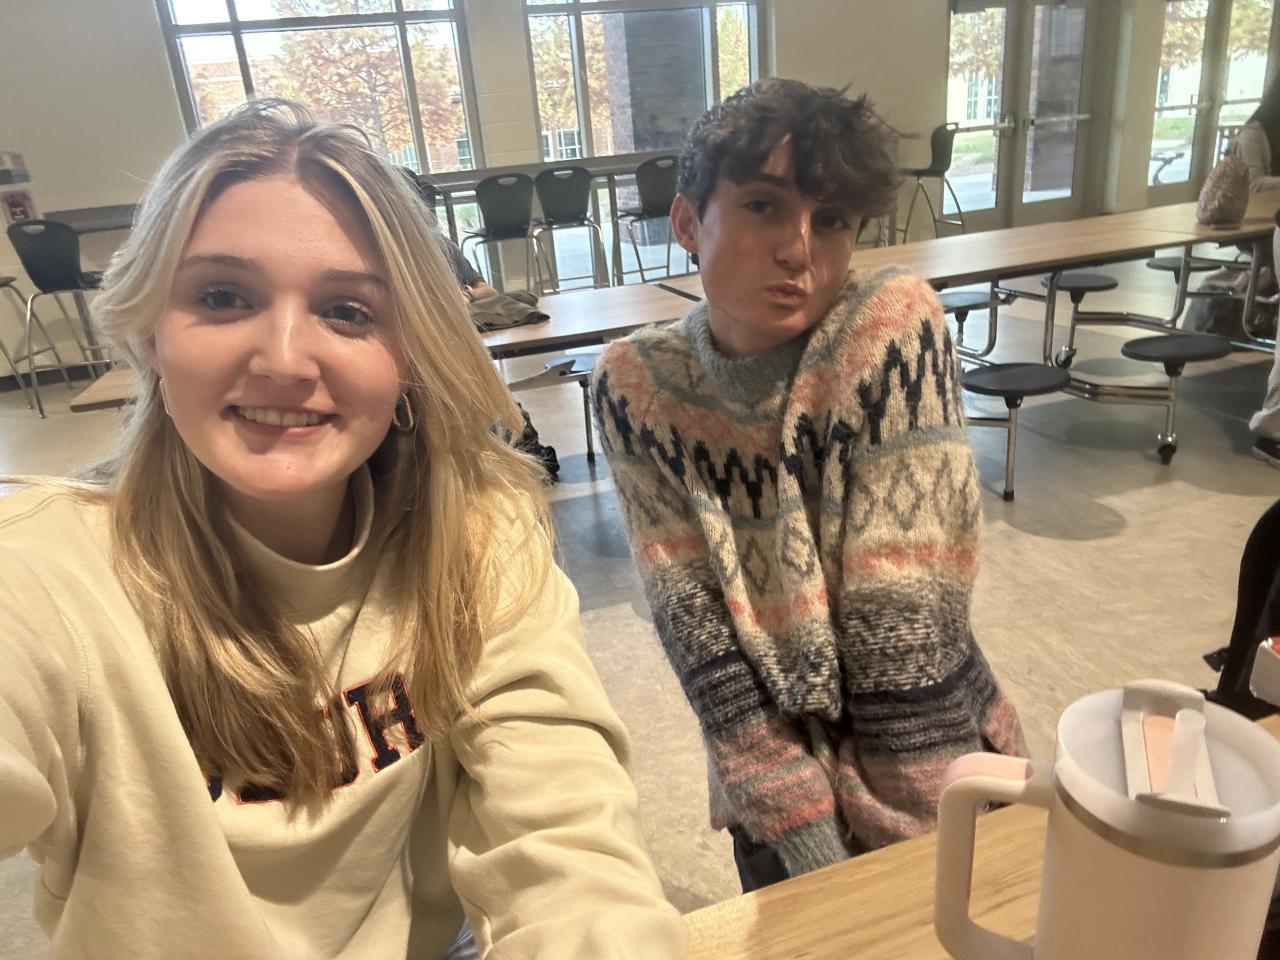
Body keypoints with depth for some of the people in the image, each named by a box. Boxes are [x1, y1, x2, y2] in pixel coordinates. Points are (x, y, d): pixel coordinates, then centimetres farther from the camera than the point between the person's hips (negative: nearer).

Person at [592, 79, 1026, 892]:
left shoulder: (893, 325, -22)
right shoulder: (637, 387, -15)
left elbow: (907, 631, -22)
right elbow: (697, 635, -15)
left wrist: (908, 861, -17)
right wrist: (810, 847, -17)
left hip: (935, 772, -1)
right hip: (773, 783, 2)